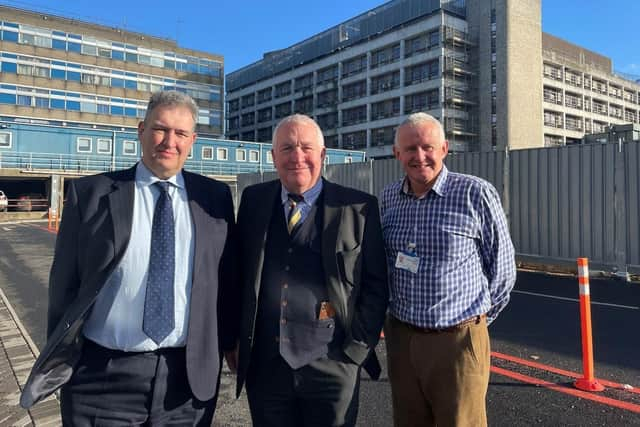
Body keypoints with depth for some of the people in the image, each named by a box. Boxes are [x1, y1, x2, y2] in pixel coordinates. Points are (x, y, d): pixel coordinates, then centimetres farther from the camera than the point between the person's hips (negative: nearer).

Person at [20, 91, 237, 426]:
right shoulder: (90, 193, -3)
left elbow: (227, 276, 6)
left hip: (190, 376, 2)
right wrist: (62, 356, 3)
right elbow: (65, 282, 1)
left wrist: (229, 341, 8)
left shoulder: (215, 197, 1)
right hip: (103, 377, -1)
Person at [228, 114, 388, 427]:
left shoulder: (358, 208, -6)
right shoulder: (253, 200, 3)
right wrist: (234, 339, 7)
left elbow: (376, 286, -3)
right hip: (263, 364, 3)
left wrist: (357, 348, -6)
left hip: (331, 364, -2)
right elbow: (237, 274, 9)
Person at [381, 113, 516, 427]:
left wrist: (476, 320, 9)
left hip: (458, 340, -4)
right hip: (400, 338, 5)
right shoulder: (388, 197, 4)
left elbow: (502, 269, -2)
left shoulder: (476, 193, -10)